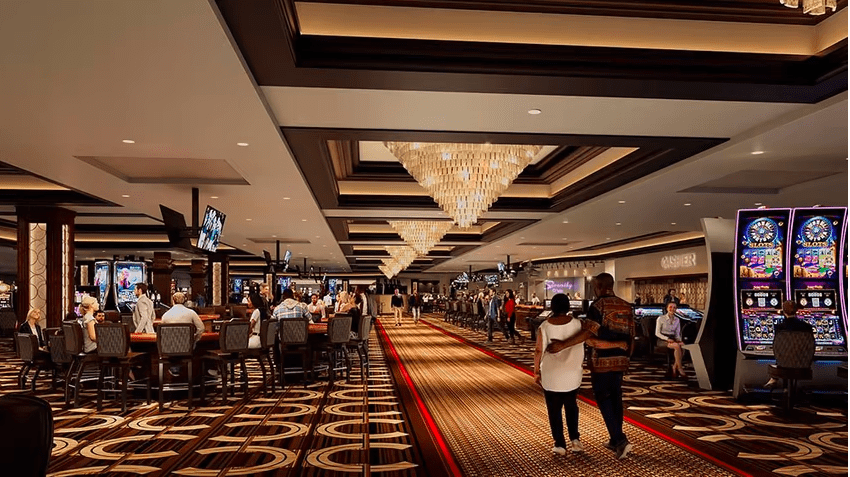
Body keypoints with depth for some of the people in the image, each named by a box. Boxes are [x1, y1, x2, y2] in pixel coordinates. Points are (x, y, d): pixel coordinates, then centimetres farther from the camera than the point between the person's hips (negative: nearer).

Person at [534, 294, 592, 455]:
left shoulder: (544, 326, -11)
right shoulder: (578, 324, -9)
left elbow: (538, 351, -10)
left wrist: (536, 371, -1)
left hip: (550, 375, -1)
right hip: (572, 374, 2)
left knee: (554, 410, 10)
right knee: (571, 406, 22)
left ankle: (560, 444, 10)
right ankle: (574, 438, 13)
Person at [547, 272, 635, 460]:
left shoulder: (598, 304, -12)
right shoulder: (626, 306, 8)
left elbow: (589, 332, -23)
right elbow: (631, 337, 10)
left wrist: (562, 344, -25)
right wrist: (627, 356, 21)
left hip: (601, 360, -6)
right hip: (619, 359, 6)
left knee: (603, 399, 1)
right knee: (615, 398, 14)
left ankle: (621, 440, -7)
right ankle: (616, 440, 21)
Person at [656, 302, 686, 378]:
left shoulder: (677, 320, 14)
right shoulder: (661, 319, -1)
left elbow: (677, 333, 15)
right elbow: (657, 333, -4)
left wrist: (679, 339, -9)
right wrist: (667, 339, -19)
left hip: (672, 339, 5)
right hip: (662, 340, -5)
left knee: (683, 345, -30)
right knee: (677, 346, -35)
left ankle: (675, 367, -25)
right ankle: (680, 369, -29)